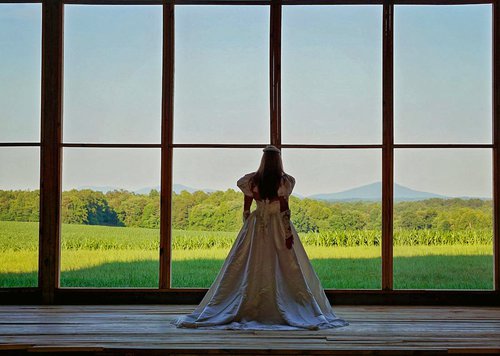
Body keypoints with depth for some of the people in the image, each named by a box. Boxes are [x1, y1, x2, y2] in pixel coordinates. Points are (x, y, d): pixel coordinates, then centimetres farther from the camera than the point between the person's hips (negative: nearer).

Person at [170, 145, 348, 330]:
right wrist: (288, 234, -8)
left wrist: (247, 228, 14)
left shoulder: (252, 180, 0)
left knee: (250, 269, 7)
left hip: (256, 225, 2)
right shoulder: (284, 181, -7)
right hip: (278, 226, -2)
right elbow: (284, 209, -11)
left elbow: (246, 209, 2)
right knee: (284, 269, 3)